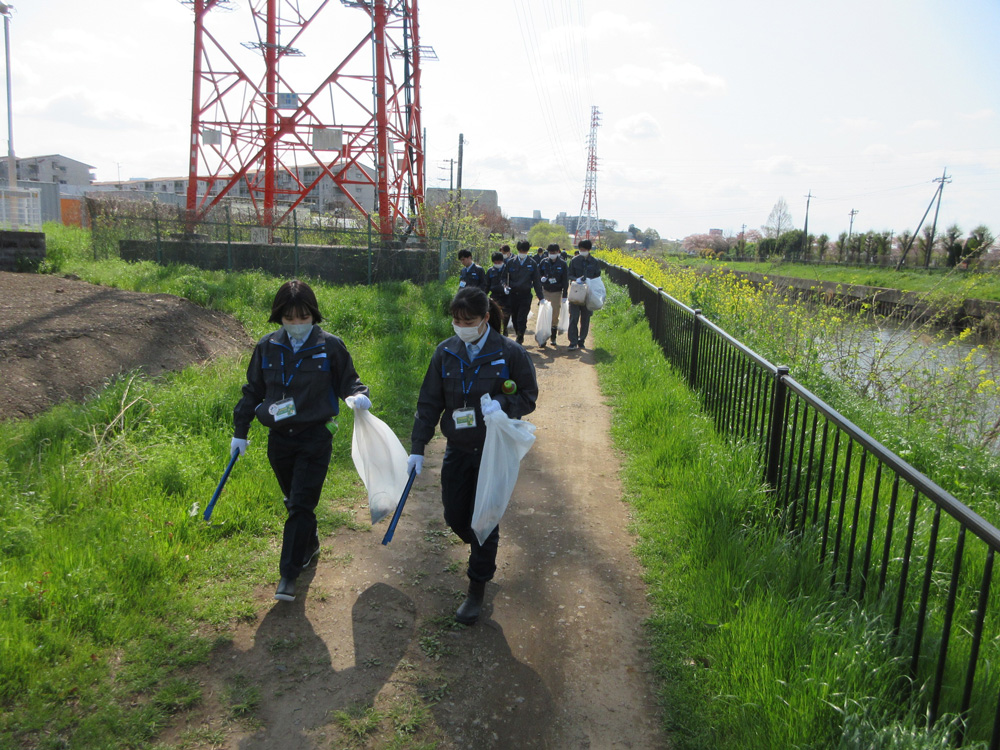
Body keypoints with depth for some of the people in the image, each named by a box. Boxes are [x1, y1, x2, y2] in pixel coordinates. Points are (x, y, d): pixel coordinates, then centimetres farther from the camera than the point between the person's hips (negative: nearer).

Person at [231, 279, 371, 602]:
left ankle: (289, 574, 2)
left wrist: (359, 395, -20)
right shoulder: (267, 347, 2)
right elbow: (252, 391, 12)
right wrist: (240, 432, 13)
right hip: (279, 438, 4)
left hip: (315, 438, -4)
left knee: (301, 505, -7)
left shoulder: (330, 346, -7)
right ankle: (310, 544, 42)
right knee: (294, 502, 17)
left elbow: (348, 381, 4)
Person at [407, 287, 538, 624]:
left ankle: (477, 589, 22)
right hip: (457, 450, 4)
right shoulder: (445, 352, -2)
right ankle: (483, 552, 46)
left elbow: (529, 397, -4)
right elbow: (429, 403, 3)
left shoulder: (509, 353, -12)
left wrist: (502, 404, -26)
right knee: (455, 516, 12)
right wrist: (417, 448, -1)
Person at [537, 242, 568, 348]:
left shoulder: (562, 264, -1)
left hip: (557, 292, -1)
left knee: (555, 315, 4)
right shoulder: (544, 262, 3)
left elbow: (565, 281, 0)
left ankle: (553, 338, 17)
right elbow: (538, 275, 13)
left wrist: (564, 296, -4)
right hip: (545, 291, 1)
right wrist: (542, 278, -12)